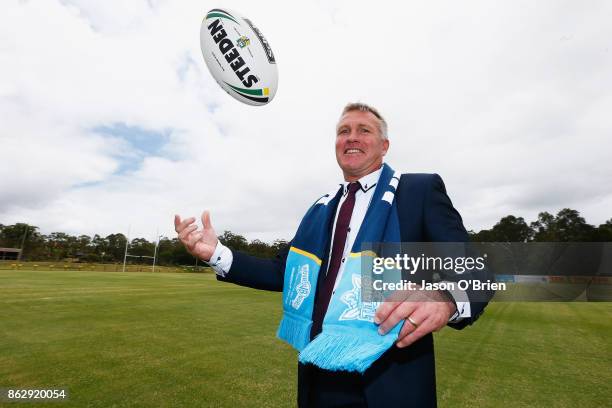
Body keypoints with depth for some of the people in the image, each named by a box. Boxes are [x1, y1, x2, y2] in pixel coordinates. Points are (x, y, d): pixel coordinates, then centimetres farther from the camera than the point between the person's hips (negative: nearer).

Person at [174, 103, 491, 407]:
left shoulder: (421, 189, -5)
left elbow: (472, 271, -11)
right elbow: (284, 273, 6)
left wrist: (447, 299, -34)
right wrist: (217, 253, -6)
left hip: (389, 379, -4)